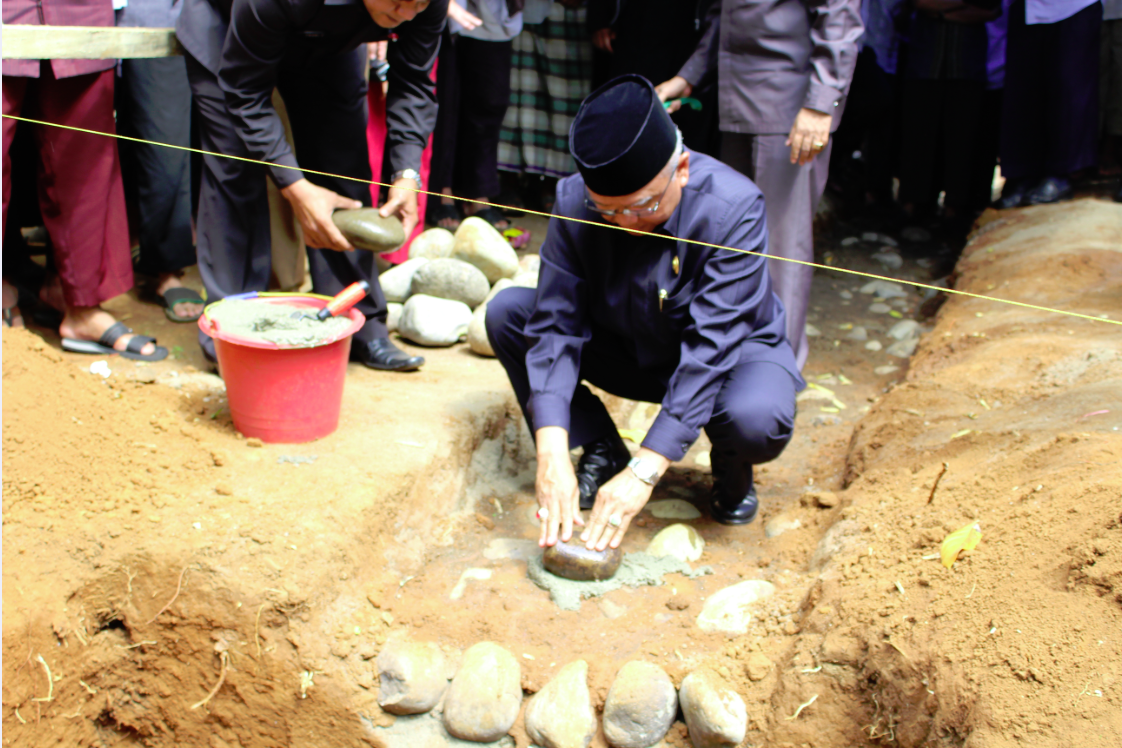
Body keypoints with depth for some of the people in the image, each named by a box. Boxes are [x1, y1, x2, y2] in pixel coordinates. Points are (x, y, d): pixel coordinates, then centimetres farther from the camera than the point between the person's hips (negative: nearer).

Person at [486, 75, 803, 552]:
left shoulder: (733, 209, -31)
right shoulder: (574, 201, -22)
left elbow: (712, 348, -35)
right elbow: (556, 324, -24)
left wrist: (643, 473, -41)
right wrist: (551, 453, -38)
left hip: (732, 352, -3)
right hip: (628, 349, 4)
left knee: (756, 419, -38)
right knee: (506, 312, -16)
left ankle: (731, 466, 2)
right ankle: (600, 450, -1)